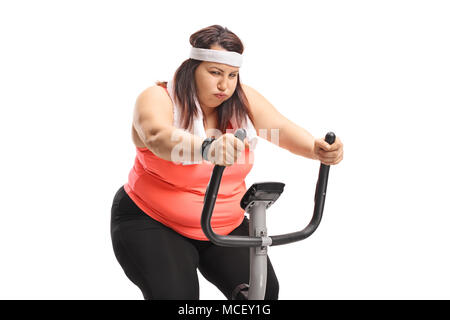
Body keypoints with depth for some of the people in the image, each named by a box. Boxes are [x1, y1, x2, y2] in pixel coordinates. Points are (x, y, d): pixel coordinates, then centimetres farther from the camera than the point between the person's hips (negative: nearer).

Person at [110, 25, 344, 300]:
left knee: (264, 290, -9)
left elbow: (282, 128, -17)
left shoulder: (243, 101, -3)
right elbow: (158, 137, -38)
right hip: (152, 224, -4)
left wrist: (317, 149, -40)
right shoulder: (159, 99, -17)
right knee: (176, 294, -23)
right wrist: (207, 148, -60)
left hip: (225, 226, 4)